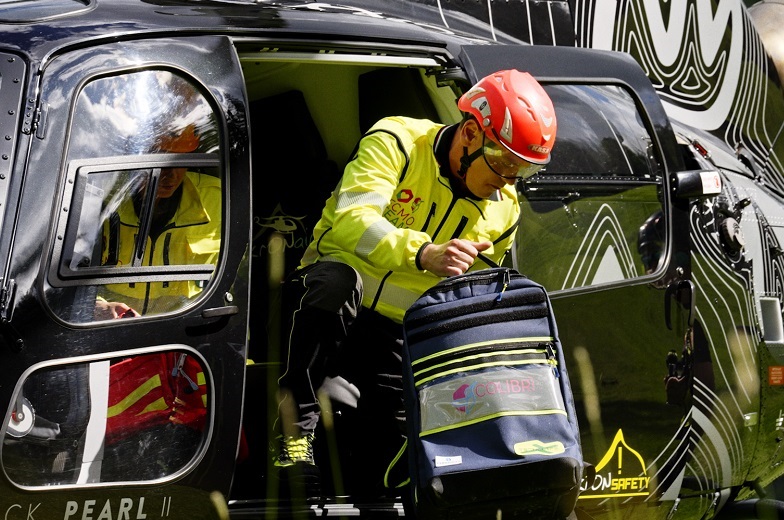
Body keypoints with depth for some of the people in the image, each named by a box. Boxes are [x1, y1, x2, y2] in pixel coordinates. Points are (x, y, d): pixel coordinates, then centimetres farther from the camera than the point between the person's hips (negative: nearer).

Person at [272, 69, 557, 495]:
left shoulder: (504, 211, 4)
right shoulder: (397, 143, -13)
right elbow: (352, 220, -31)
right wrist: (424, 254, -46)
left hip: (400, 333, 5)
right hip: (332, 301, -5)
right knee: (337, 280, -40)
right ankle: (294, 424, -28)